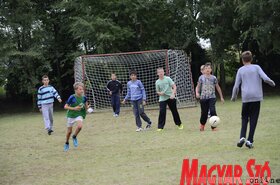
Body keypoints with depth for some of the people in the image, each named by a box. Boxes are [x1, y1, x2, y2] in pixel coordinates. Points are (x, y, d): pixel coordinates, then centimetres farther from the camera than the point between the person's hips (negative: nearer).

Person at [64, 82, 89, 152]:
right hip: (71, 115, -2)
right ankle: (67, 143, 33)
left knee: (80, 126, -27)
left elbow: (86, 107, 8)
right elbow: (65, 106, -11)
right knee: (69, 131, 7)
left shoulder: (84, 98, -4)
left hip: (79, 115, 2)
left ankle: (74, 137, 2)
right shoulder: (72, 97, -16)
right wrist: (74, 108, -22)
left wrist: (87, 107, -15)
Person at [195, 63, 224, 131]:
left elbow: (218, 88, 13)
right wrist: (197, 93, -14)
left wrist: (221, 97, 16)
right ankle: (202, 124, 34)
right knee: (204, 112, 7)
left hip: (212, 97, 0)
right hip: (203, 98, 1)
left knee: (212, 111, -18)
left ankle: (214, 127, -10)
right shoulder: (201, 78, 3)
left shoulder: (213, 78, 4)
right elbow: (198, 87, 7)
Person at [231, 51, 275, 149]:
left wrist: (234, 97, 18)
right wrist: (272, 83, 12)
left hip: (245, 98, 1)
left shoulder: (240, 70, 5)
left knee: (244, 118, 12)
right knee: (253, 119, 4)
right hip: (256, 97, -1)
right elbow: (265, 78, -9)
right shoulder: (256, 67, 3)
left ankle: (242, 137, -8)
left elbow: (236, 86, 4)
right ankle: (250, 140, -2)